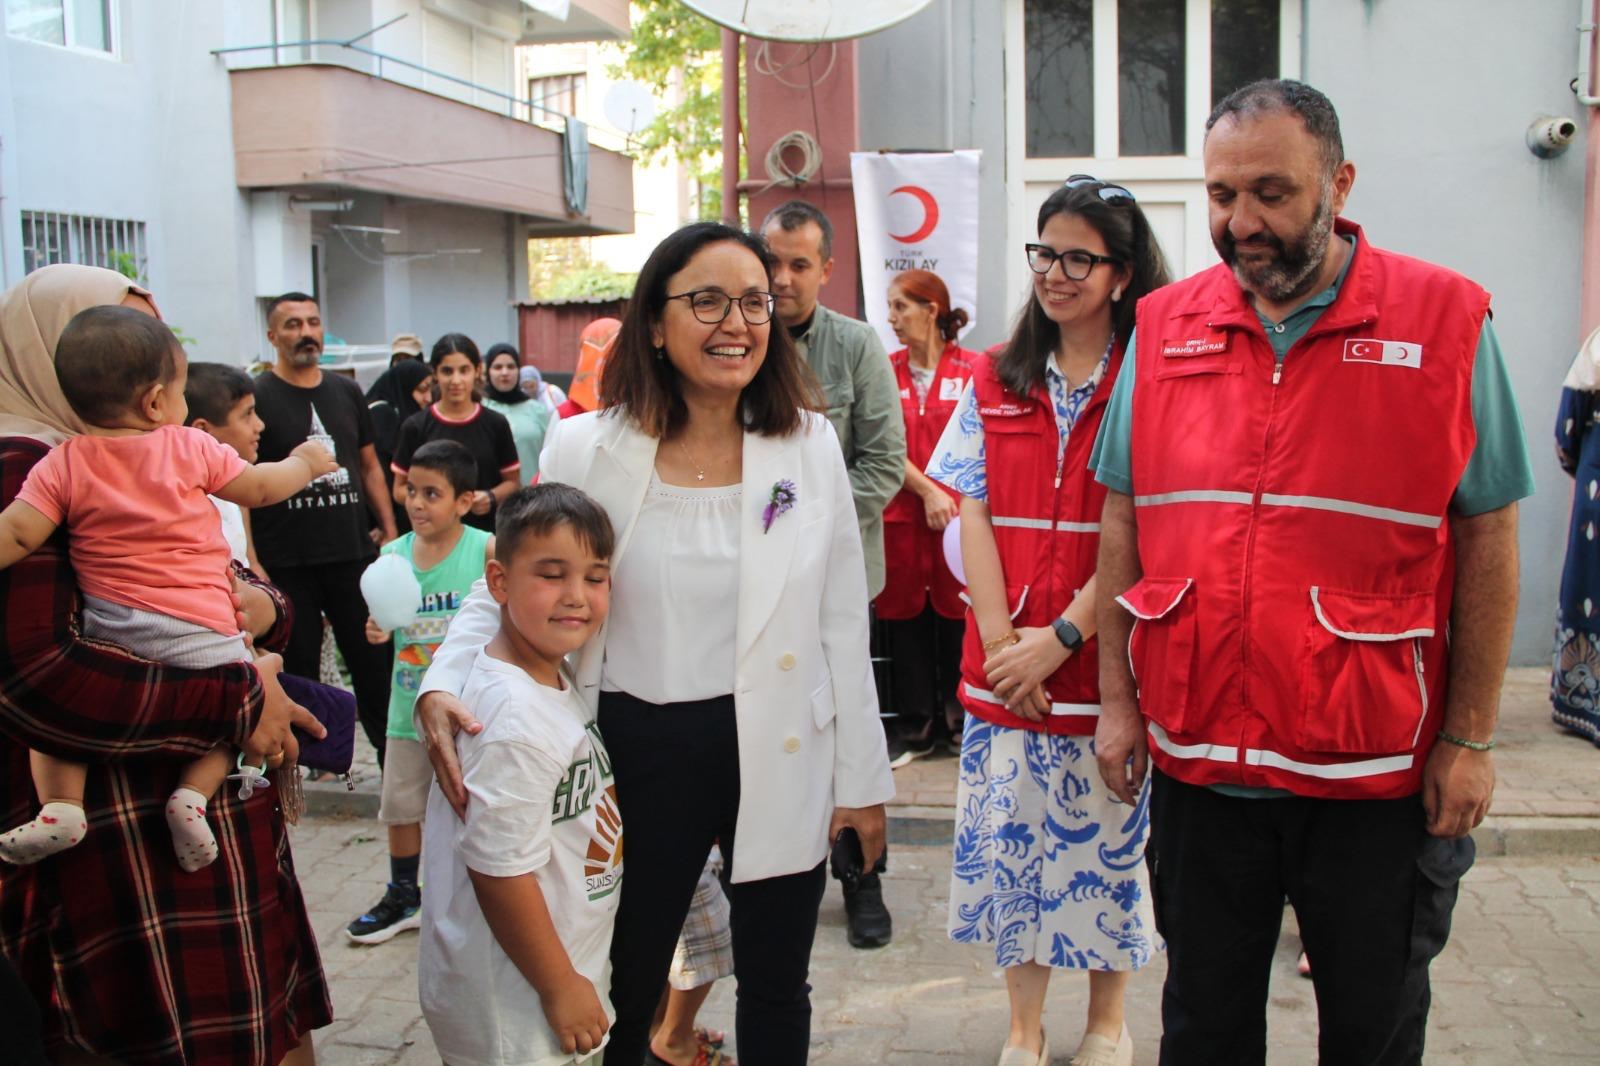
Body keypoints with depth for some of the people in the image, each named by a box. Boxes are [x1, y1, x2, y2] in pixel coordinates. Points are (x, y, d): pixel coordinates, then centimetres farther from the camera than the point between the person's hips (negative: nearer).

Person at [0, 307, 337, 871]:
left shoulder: (62, 465, 0)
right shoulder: (192, 448, 1)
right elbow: (260, 488, 13)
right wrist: (304, 463, 32)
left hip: (109, 628, 1)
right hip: (201, 634, 0)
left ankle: (60, 804, 3)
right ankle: (194, 793, -3)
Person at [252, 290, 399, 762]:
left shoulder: (347, 392, 12)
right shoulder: (256, 397, -3)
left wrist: (390, 530, 9)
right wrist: (251, 560, -14)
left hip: (354, 552, 4)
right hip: (285, 562, -4)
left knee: (376, 661, 7)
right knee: (297, 671, 6)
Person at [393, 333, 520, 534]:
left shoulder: (495, 424, 3)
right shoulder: (416, 427, 1)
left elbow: (512, 482, 10)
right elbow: (400, 489, 4)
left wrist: (491, 497, -11)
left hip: (486, 534, 1)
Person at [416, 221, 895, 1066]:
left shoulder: (809, 443, -3)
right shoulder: (586, 449, -7)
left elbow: (843, 621, 1)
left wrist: (862, 776, 3)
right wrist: (443, 685, -19)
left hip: (781, 757, 2)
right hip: (642, 751, -1)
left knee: (776, 992, 18)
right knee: (621, 993, 15)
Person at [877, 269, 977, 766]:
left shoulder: (973, 369, -1)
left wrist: (959, 499, -12)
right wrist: (927, 490, -12)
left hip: (961, 515, -2)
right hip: (901, 515, 2)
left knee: (956, 615, 5)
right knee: (904, 618, 8)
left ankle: (958, 720, 22)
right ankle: (915, 726, 20)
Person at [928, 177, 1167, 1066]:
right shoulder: (997, 381, 8)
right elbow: (974, 514, 3)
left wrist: (1062, 636, -15)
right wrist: (1000, 638, -7)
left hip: (1104, 657, -3)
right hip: (1006, 659, 3)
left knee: (1106, 839, 8)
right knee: (1010, 838, 9)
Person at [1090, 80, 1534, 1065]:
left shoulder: (1447, 319, -5)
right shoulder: (1164, 326, 2)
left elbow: (1487, 538, -3)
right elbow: (1123, 522, 6)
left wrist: (1471, 736, -4)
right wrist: (1118, 698, 4)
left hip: (1375, 766, -2)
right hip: (1196, 754, 2)